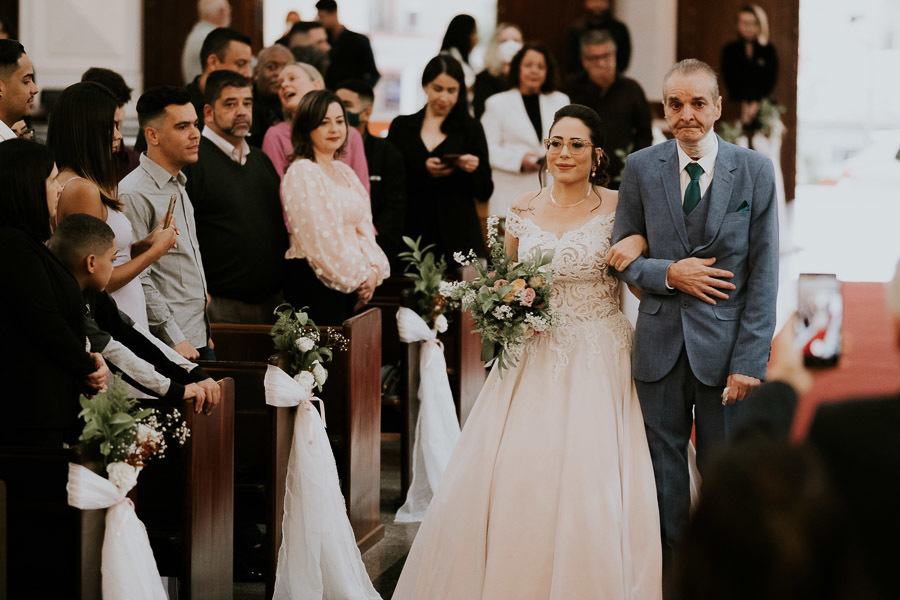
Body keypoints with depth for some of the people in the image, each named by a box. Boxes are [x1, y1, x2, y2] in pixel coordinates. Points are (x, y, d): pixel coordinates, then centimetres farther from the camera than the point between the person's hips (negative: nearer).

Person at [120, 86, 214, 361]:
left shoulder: (178, 187, 17)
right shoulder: (135, 194, -12)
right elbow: (139, 278, -16)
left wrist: (204, 333, 19)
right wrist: (174, 339, -16)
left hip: (199, 338, 8)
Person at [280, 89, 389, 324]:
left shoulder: (344, 172, 17)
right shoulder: (302, 172, -9)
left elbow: (363, 227, 14)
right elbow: (320, 239, -14)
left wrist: (374, 270, -4)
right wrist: (359, 278, -7)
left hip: (352, 284, 8)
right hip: (314, 283, -8)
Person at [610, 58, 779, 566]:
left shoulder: (755, 172, -2)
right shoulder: (641, 168, 3)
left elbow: (764, 274, -4)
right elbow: (623, 256, 7)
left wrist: (749, 361, -10)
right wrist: (668, 273, -13)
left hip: (724, 344, -2)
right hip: (660, 346, 2)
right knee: (663, 473, 9)